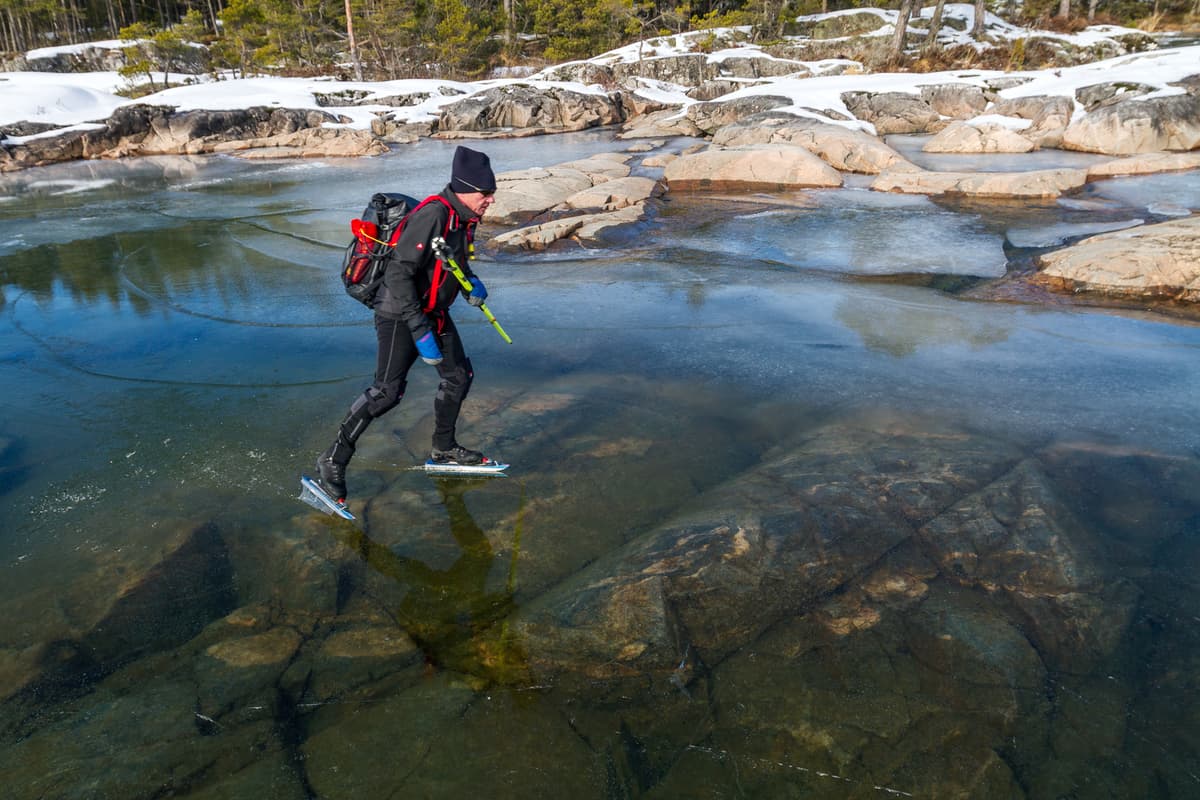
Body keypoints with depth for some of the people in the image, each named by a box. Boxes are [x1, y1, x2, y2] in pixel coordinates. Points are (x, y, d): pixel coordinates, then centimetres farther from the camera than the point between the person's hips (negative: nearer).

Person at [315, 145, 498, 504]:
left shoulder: (464, 218, 5)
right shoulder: (432, 215, -24)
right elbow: (398, 273, -29)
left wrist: (472, 282, 2)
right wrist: (419, 330, -31)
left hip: (434, 312, 9)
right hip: (401, 313, -9)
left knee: (459, 376, 14)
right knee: (387, 391, -15)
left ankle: (443, 447, 32)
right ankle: (333, 461, -2)